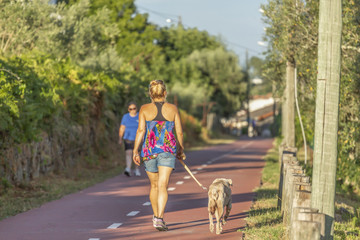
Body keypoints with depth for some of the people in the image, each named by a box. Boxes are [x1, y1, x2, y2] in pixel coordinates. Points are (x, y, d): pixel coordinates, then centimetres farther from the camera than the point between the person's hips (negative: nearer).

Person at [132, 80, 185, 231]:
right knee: (163, 186, -9)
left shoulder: (145, 109, 0)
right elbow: (179, 132, 5)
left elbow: (141, 130, -8)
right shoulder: (173, 109, 2)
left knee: (154, 185, 19)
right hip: (168, 150, -1)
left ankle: (156, 216, 34)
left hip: (149, 150, 1)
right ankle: (159, 218, -25)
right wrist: (181, 149, 18)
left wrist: (135, 151, -5)